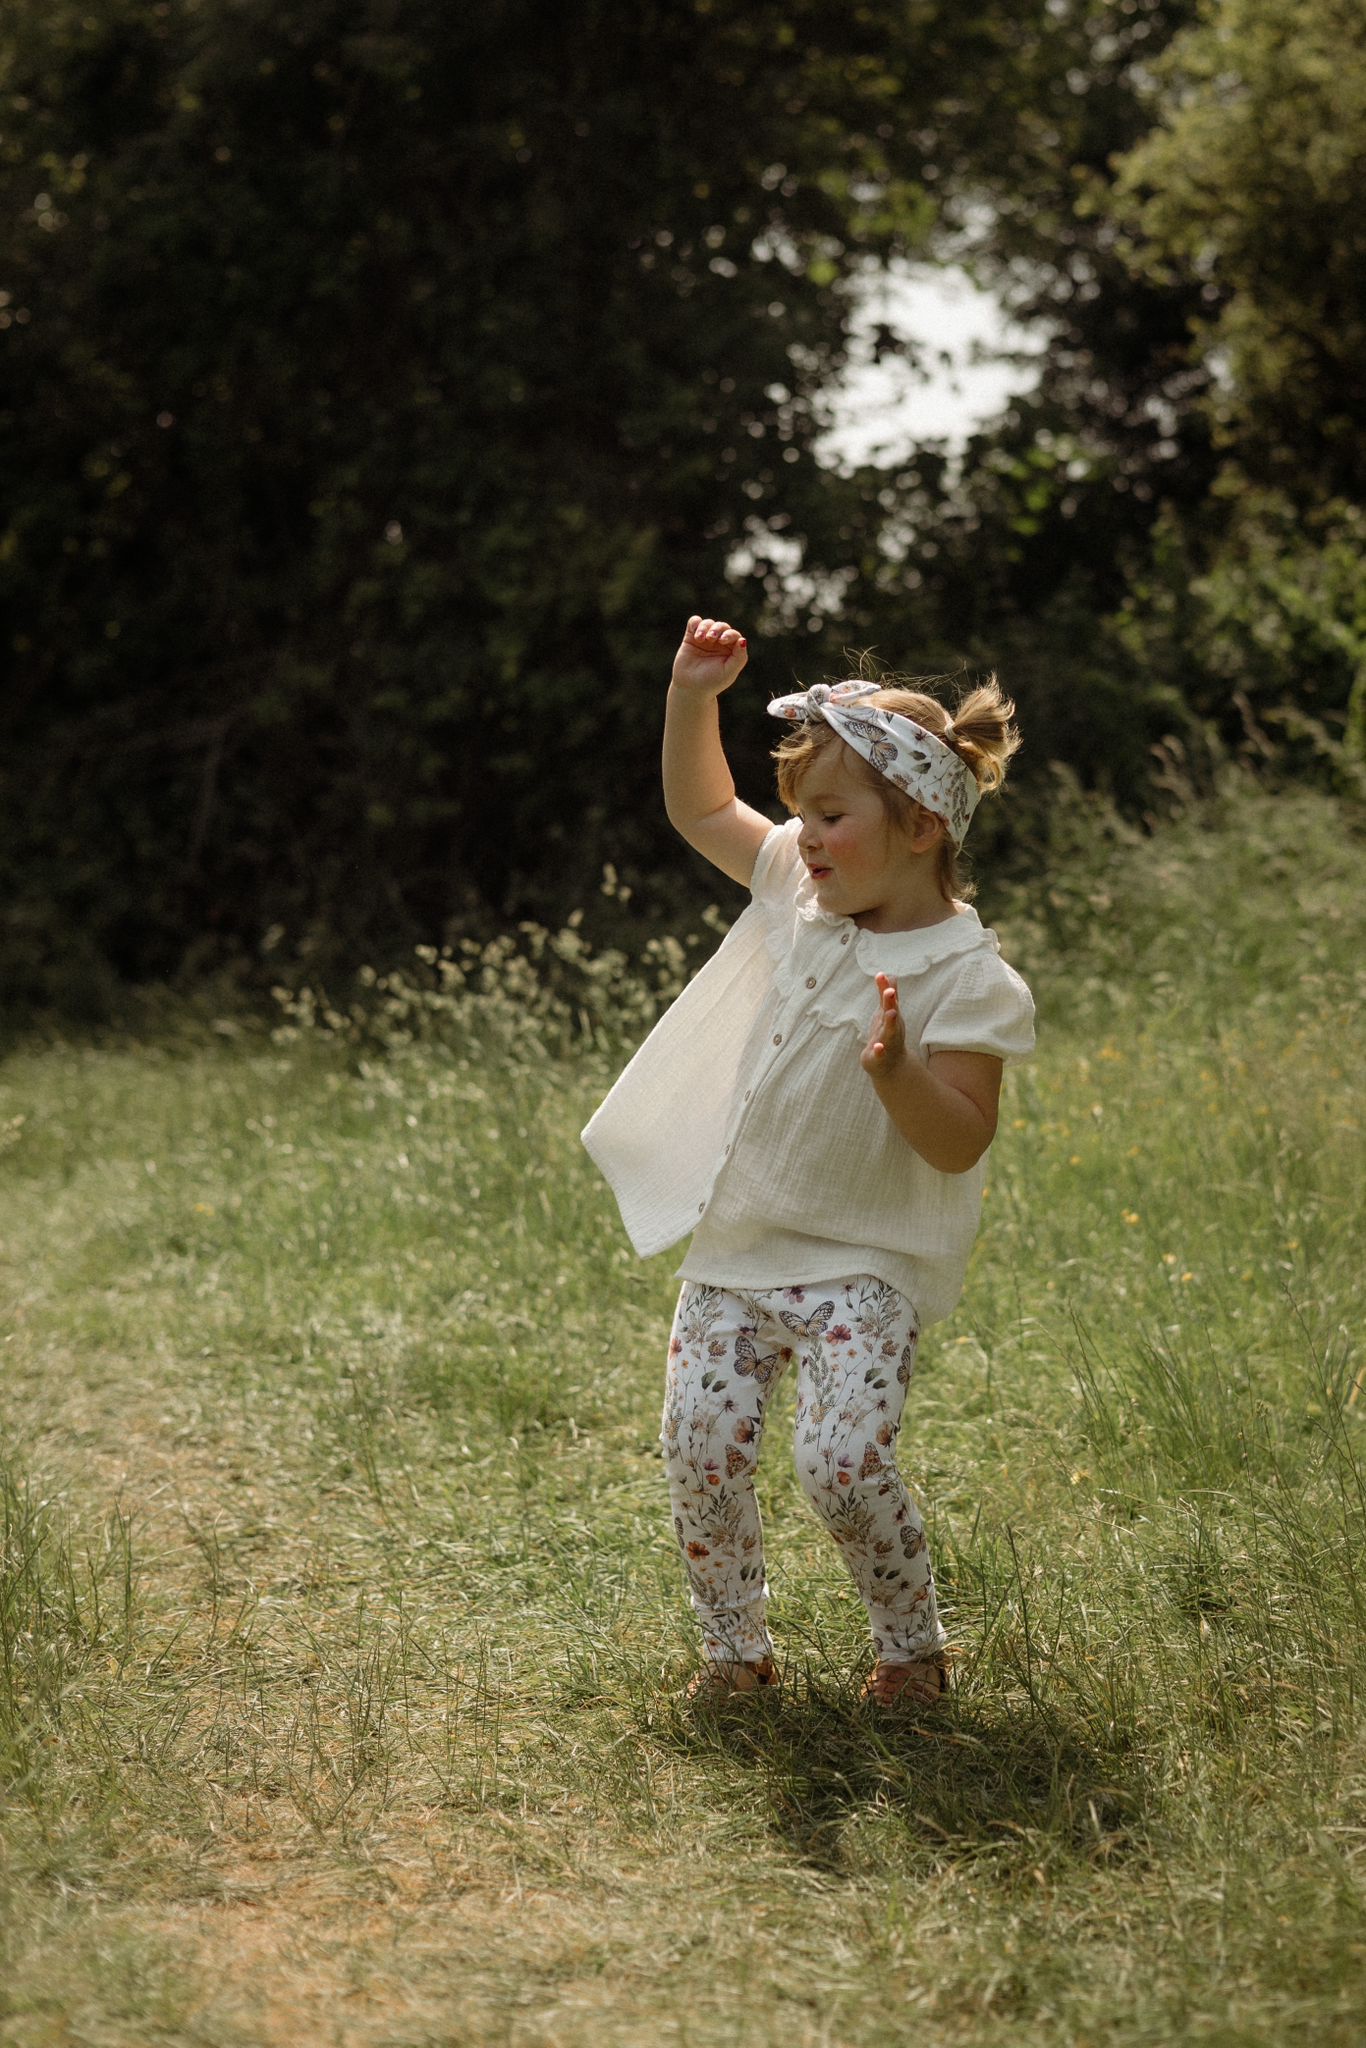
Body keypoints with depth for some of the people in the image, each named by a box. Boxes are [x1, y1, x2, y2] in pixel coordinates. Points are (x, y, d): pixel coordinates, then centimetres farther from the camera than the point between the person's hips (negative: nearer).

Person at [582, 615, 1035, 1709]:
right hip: (734, 1251, 6)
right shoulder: (802, 890, 3)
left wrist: (898, 1072, -36)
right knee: (701, 1455, -1)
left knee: (845, 1467, -16)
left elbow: (959, 1145, -18)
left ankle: (913, 1641, 11)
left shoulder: (967, 981, -16)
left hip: (861, 1266, -6)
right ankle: (735, 1644, 21)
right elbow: (700, 808, 16)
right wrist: (692, 696, 3)